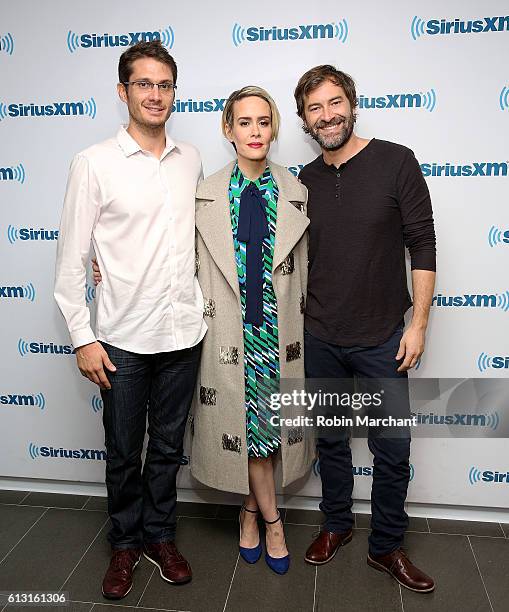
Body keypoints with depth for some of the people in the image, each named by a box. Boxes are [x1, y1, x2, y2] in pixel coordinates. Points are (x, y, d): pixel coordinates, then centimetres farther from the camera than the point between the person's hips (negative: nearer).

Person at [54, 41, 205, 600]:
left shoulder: (191, 160, 5)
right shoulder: (93, 163, -6)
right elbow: (71, 259, -5)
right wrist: (82, 337, -8)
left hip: (183, 333, 3)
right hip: (123, 337, -3)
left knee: (168, 448, 17)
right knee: (123, 453, 13)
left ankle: (160, 536, 37)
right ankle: (126, 543, 36)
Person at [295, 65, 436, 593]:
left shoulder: (396, 162, -5)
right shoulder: (305, 182, 5)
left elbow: (422, 246, -6)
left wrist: (418, 323, -8)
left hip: (381, 340, -2)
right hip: (319, 338, 3)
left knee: (392, 450, 7)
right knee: (330, 440, 16)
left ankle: (387, 547, 29)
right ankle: (337, 524, 38)